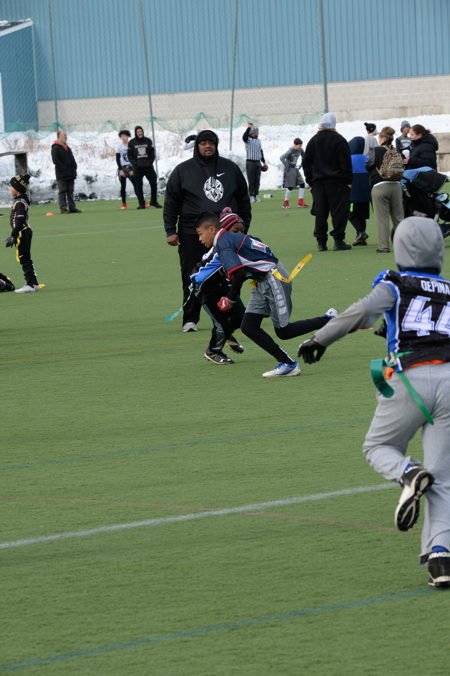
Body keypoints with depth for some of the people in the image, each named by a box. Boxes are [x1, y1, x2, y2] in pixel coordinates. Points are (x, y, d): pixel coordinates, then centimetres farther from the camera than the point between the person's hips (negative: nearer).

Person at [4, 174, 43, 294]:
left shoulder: (19, 203, -18)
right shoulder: (21, 201, 12)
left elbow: (19, 221, -22)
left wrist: (13, 236, -21)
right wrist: (13, 235, 22)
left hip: (22, 233, -10)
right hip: (26, 231, 10)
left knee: (24, 259, -5)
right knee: (26, 259, 15)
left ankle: (30, 284, -2)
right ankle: (34, 283, 20)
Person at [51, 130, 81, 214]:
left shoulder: (68, 148, 18)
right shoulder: (55, 149, -6)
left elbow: (72, 160, 21)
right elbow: (55, 161, -14)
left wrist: (74, 168, 5)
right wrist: (64, 168, -17)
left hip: (70, 174, 7)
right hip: (61, 175, -7)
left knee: (70, 191, 8)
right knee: (62, 191, -6)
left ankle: (72, 207, 10)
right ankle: (63, 208, -7)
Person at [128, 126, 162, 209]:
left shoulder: (148, 141, 7)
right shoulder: (132, 143, 4)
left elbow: (152, 153, 9)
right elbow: (130, 155, 4)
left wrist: (150, 162, -5)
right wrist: (134, 164, -9)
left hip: (148, 167, 1)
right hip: (138, 168, -1)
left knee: (153, 183, -2)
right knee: (138, 186, -3)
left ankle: (154, 201, 9)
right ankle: (141, 203, 3)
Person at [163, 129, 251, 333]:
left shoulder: (230, 169, 12)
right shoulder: (183, 170, 5)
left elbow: (243, 200, 18)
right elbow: (171, 203, 5)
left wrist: (243, 228, 14)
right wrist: (170, 231, -2)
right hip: (192, 235, -2)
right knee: (192, 278, -2)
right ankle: (190, 319, 5)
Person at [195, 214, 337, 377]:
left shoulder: (224, 242, -13)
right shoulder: (233, 238, 18)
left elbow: (238, 274, -22)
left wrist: (230, 299, -10)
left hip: (273, 277, -10)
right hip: (262, 283, 10)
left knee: (283, 331, -4)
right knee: (248, 327, 2)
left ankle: (328, 320, 9)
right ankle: (287, 363, -1)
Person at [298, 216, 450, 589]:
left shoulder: (394, 285, 9)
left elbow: (364, 310, -9)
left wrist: (320, 338, -5)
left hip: (409, 378, -3)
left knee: (379, 448, 21)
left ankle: (409, 475, -13)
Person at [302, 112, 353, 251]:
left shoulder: (313, 141, 8)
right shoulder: (339, 140, -5)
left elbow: (306, 163, 12)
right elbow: (346, 163, -7)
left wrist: (310, 180, 16)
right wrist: (348, 181, -1)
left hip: (318, 182, 4)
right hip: (337, 182, -4)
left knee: (320, 213, 7)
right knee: (339, 211, -2)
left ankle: (321, 242, 6)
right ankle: (338, 241, -6)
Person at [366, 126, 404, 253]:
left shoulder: (378, 150, -7)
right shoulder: (396, 152, 6)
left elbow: (368, 165, 1)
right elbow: (401, 170, 13)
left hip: (380, 186, -5)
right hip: (396, 185, 5)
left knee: (382, 218, -1)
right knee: (398, 217, 11)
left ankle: (384, 246, -3)